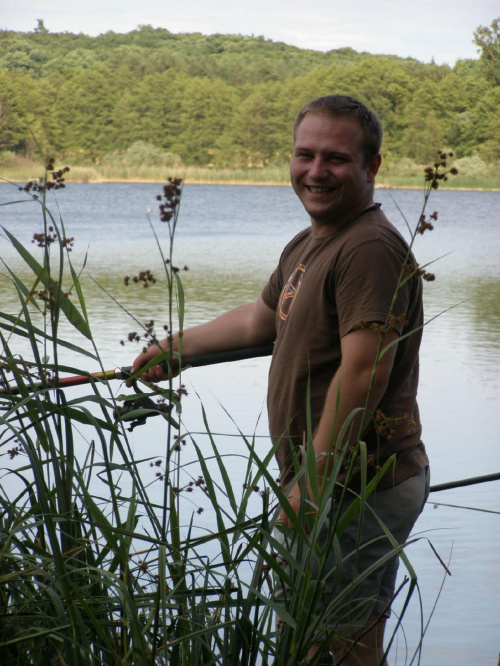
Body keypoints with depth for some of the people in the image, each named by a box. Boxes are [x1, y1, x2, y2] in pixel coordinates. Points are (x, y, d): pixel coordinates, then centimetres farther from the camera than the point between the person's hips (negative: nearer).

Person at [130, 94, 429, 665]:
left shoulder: (371, 248, -18)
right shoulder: (305, 247, 15)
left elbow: (365, 371, -24)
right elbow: (260, 320, 32)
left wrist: (311, 483, -22)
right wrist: (176, 348, 40)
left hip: (360, 489, -10)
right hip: (329, 487, 10)